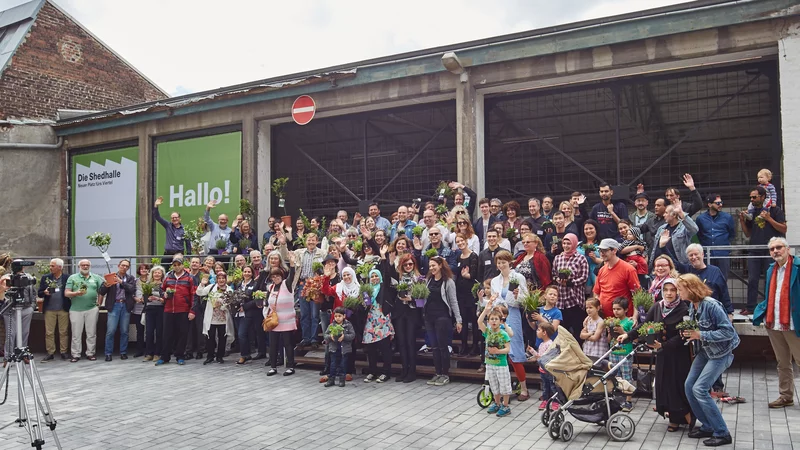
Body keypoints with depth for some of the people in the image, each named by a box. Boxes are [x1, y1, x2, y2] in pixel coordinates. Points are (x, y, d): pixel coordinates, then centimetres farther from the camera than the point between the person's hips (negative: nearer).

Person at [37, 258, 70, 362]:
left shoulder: (67, 278, 0)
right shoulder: (45, 278, 7)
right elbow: (40, 293, 8)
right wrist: (44, 292, -12)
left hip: (63, 309, -2)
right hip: (49, 309, 2)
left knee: (63, 332, 4)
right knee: (49, 332, 4)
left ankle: (63, 352, 12)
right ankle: (50, 353, 11)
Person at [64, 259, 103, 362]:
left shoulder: (96, 277, 11)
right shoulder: (72, 278, 7)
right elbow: (66, 293, 1)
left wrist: (98, 304, 3)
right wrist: (76, 293, -17)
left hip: (92, 309, 1)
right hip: (76, 310, -1)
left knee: (91, 333, 4)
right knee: (76, 334, 2)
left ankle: (90, 353, 13)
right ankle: (76, 355, 9)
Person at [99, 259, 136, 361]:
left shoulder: (130, 278, 10)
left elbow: (132, 290, -7)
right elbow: (101, 292, 2)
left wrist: (121, 282, -17)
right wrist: (105, 285, -20)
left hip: (126, 306, 2)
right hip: (114, 306, -1)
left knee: (124, 331, 5)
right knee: (110, 331, -4)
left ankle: (123, 352, 14)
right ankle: (108, 353, 5)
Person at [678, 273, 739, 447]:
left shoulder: (711, 305, -24)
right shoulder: (692, 306, 2)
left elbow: (728, 331, -24)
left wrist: (700, 335, -27)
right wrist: (689, 334, -5)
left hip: (721, 353, -9)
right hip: (705, 351, 9)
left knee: (700, 389, -14)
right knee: (689, 386, 4)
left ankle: (722, 434, -2)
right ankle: (708, 426, 18)